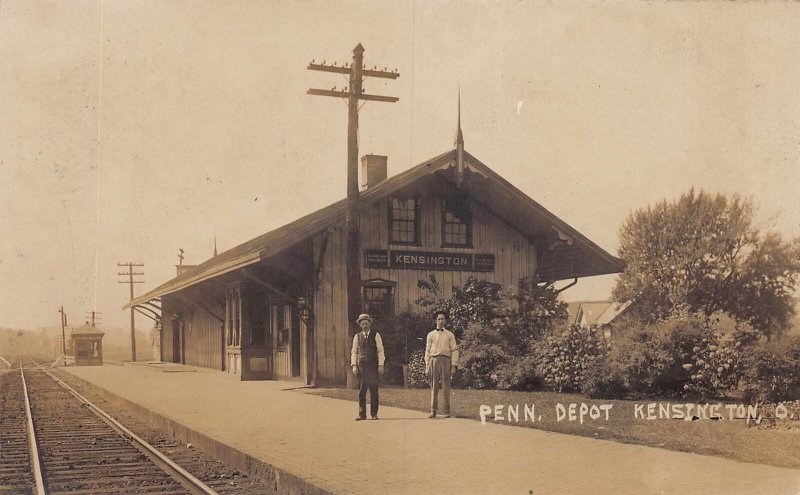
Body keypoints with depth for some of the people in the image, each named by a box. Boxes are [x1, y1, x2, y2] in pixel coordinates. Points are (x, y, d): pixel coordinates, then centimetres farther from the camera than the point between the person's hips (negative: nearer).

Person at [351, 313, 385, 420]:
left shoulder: (375, 335, 6)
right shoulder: (357, 336, 11)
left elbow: (380, 350, 4)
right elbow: (354, 352, 11)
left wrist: (380, 365, -4)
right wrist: (354, 365, 0)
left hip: (373, 366, -1)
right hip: (361, 366, 1)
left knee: (374, 391, -1)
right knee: (361, 391, -2)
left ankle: (374, 414, 5)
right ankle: (362, 414, 0)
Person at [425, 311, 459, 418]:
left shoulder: (450, 335, 10)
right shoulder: (430, 335, 12)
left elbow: (454, 351, 6)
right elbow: (427, 351, 10)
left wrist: (453, 366, -3)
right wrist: (427, 366, 3)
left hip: (446, 360, -1)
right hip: (434, 360, 1)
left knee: (446, 387, -1)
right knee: (434, 387, 0)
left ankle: (446, 411, 4)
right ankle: (433, 411, 3)